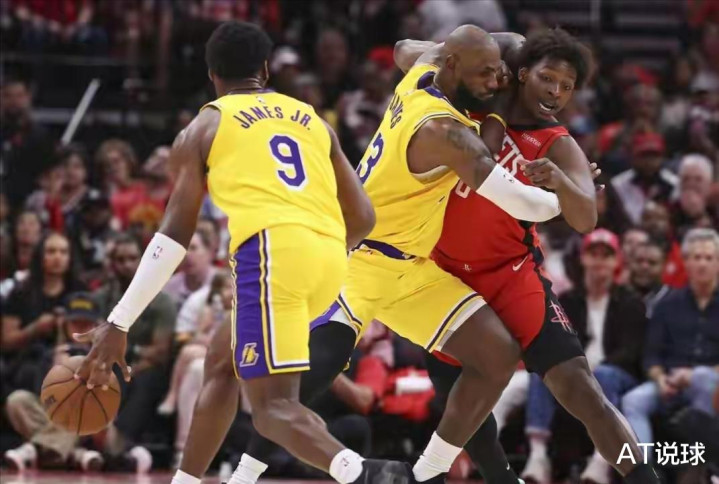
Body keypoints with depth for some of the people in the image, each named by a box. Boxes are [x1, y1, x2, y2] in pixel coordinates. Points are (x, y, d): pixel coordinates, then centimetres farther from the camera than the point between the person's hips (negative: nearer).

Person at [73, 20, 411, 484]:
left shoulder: (203, 129, 14)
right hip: (328, 258, 6)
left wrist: (118, 324, 7)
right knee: (222, 358, 27)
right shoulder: (311, 120, 26)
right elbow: (362, 219, 21)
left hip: (270, 248, -6)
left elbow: (176, 236, 6)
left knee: (274, 406, -11)